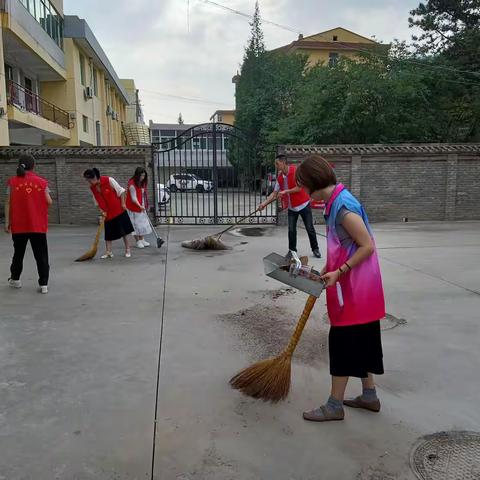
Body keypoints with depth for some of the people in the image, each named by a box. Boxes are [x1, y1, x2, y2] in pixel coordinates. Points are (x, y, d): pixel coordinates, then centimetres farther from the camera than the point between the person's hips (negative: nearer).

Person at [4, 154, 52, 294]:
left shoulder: (12, 181, 0)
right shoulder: (42, 182, -3)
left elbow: (8, 203, -1)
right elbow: (49, 202, -3)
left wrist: (7, 222, 4)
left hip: (18, 225, 2)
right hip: (38, 225, -2)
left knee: (18, 253, 20)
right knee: (41, 255, 3)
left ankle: (15, 279, 33)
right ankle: (44, 284, 0)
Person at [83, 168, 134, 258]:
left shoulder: (108, 180, -17)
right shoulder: (92, 188, -2)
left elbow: (121, 190, -12)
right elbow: (97, 202, 5)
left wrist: (123, 203, -12)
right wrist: (102, 211, -9)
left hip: (118, 210, -4)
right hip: (107, 213, 5)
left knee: (124, 230, 4)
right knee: (108, 232, 4)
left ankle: (128, 250, 14)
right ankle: (109, 252, 9)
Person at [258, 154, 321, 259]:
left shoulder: (296, 171, -17)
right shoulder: (279, 177, 1)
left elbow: (299, 188, -20)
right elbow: (274, 193, 3)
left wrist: (285, 191, -22)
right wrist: (264, 203, -6)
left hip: (303, 205, -5)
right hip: (291, 207, 5)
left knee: (310, 228, 5)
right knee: (291, 230, 2)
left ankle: (315, 249, 18)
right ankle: (292, 250, 15)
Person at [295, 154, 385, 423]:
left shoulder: (343, 206, -22)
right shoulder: (336, 201, 8)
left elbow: (367, 246, -22)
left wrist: (338, 273, -21)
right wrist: (327, 270, 12)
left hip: (354, 287, -10)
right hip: (354, 284, 10)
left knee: (343, 342, 0)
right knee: (361, 340, 18)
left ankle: (335, 405, 13)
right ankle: (370, 396, 32)